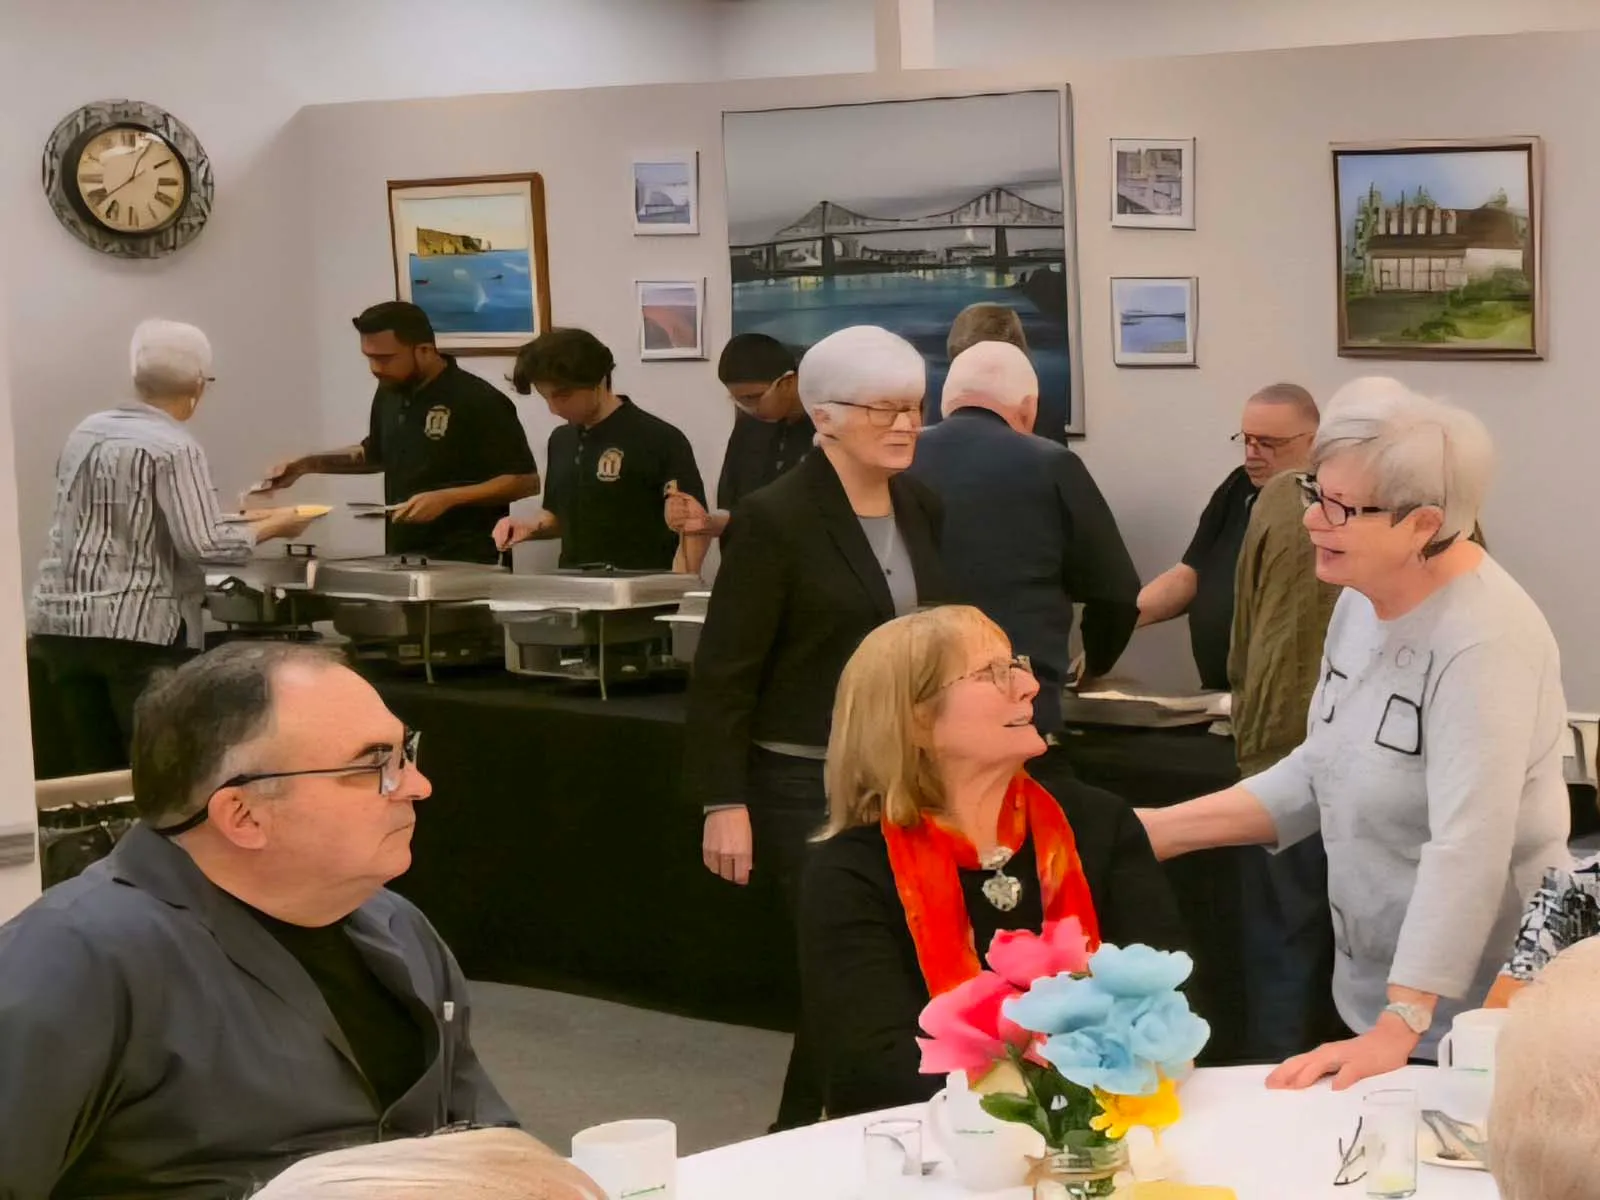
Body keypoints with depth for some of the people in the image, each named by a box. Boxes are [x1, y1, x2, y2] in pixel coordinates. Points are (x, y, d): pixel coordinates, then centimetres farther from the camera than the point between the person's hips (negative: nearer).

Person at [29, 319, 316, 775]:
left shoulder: (85, 432, 11)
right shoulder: (173, 448, -10)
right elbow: (202, 544, -16)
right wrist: (273, 527, -2)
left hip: (59, 622, 7)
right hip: (138, 627, -7)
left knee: (91, 770, 9)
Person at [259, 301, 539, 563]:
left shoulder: (479, 402, -16)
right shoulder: (390, 392, 7)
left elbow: (526, 481, -14)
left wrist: (448, 498, -22)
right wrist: (308, 464, 13)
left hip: (465, 564, -7)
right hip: (402, 558, 7)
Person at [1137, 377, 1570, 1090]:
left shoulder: (1484, 642, -25)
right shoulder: (1364, 598, 2)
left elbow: (1467, 850, -32)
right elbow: (1320, 772, 10)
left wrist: (1398, 1030, -36)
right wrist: (1164, 831, 0)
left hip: (1471, 1016, -8)